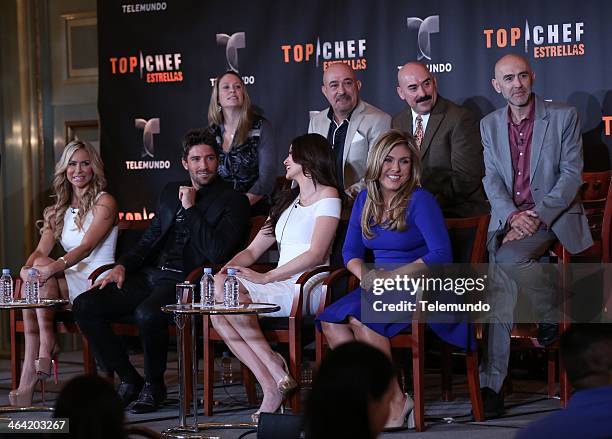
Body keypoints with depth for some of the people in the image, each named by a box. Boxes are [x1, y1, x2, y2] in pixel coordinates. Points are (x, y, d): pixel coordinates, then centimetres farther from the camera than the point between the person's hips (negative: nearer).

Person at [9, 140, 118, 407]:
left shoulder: (104, 202, -2)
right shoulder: (59, 209, 19)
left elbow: (86, 247, -16)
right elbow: (41, 250, 7)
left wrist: (53, 268, -31)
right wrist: (27, 268, -17)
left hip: (99, 281, -6)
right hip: (68, 282, 6)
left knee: (42, 268, -27)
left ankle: (46, 346, -24)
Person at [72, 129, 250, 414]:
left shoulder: (233, 201, 0)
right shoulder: (171, 192, 21)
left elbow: (217, 253, -13)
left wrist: (190, 208, -10)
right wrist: (122, 266, 6)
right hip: (149, 276, 7)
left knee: (147, 314, -38)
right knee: (84, 306, -12)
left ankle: (154, 385, -11)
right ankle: (128, 379, -2)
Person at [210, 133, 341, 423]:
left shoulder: (327, 196, 2)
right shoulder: (288, 201, 28)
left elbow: (316, 255, -12)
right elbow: (253, 250, 22)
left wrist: (265, 277, -17)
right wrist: (226, 268, 0)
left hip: (307, 289, -8)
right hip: (279, 287, 8)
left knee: (226, 291, -27)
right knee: (218, 315, -20)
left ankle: (273, 365, -20)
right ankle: (272, 387, -22)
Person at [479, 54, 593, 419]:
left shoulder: (564, 116, -1)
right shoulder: (490, 125, 12)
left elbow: (572, 173, -6)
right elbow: (492, 180, 6)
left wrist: (538, 216, -17)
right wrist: (512, 217, -13)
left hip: (553, 214, -4)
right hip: (509, 218, 4)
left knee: (508, 257, -33)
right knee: (501, 294, -16)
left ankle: (551, 311, -6)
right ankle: (491, 383, -15)